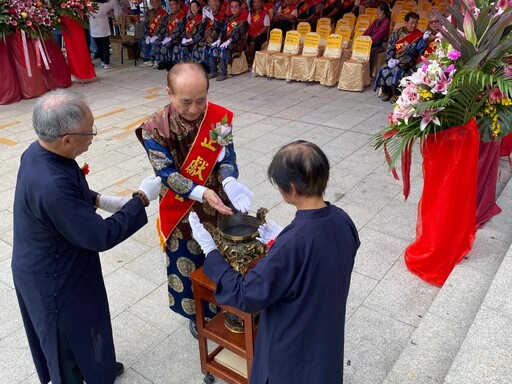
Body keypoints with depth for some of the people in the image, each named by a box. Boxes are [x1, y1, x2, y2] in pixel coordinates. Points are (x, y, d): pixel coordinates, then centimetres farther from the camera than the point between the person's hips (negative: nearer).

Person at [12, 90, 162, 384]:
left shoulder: (39, 152, -10)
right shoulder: (51, 185, -39)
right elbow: (102, 237, -30)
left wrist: (100, 200, -1)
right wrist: (142, 199, -22)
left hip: (50, 268, 9)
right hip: (55, 281, -9)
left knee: (82, 328, 31)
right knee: (67, 341, 18)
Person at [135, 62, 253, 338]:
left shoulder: (220, 118, -14)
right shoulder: (155, 128, -20)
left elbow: (227, 160, -9)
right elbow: (166, 174, -20)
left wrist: (229, 183, -31)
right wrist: (202, 192, -34)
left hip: (218, 207, 2)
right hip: (182, 213, -1)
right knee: (188, 266, 18)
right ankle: (195, 314, 45)